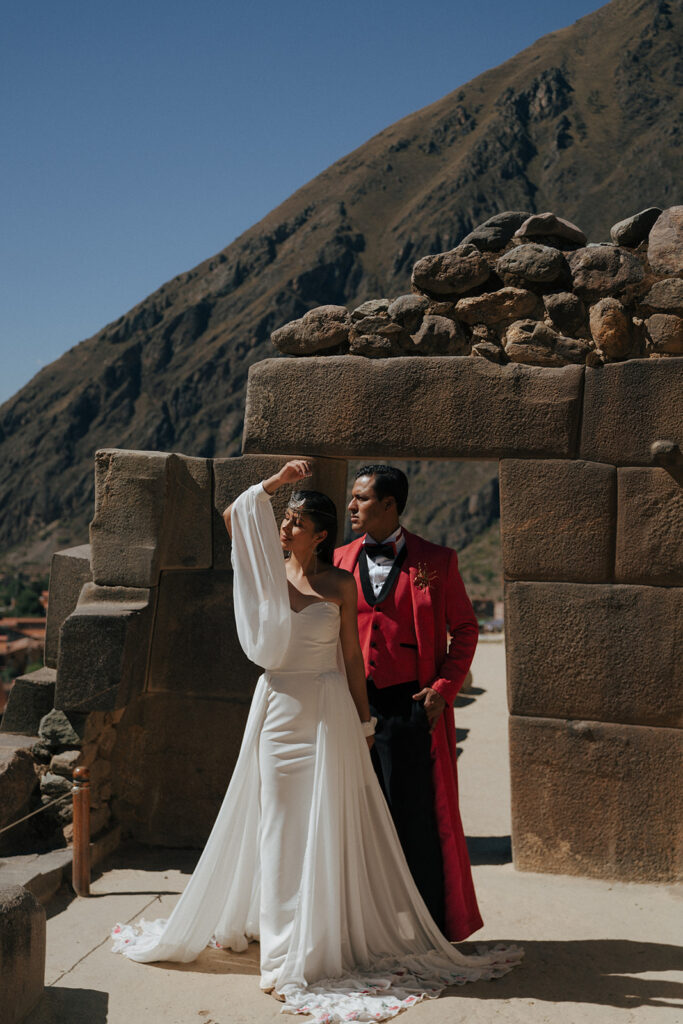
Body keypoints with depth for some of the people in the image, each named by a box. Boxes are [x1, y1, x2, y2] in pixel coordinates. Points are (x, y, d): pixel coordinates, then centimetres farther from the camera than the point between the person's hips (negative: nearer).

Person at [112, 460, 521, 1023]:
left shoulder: (340, 584, -2)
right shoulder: (270, 572, 4)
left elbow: (352, 658, 2)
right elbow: (233, 516, -3)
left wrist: (364, 724, 2)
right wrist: (276, 481, -7)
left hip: (327, 711, -2)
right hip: (276, 707, 3)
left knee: (326, 827, 2)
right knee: (278, 823, 7)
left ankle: (323, 944, 14)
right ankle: (283, 946, 19)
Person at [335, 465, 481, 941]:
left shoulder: (436, 561, 1)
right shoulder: (340, 562, 9)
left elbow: (465, 629, 6)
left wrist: (444, 687, -5)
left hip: (411, 705, -3)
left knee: (416, 816, 2)